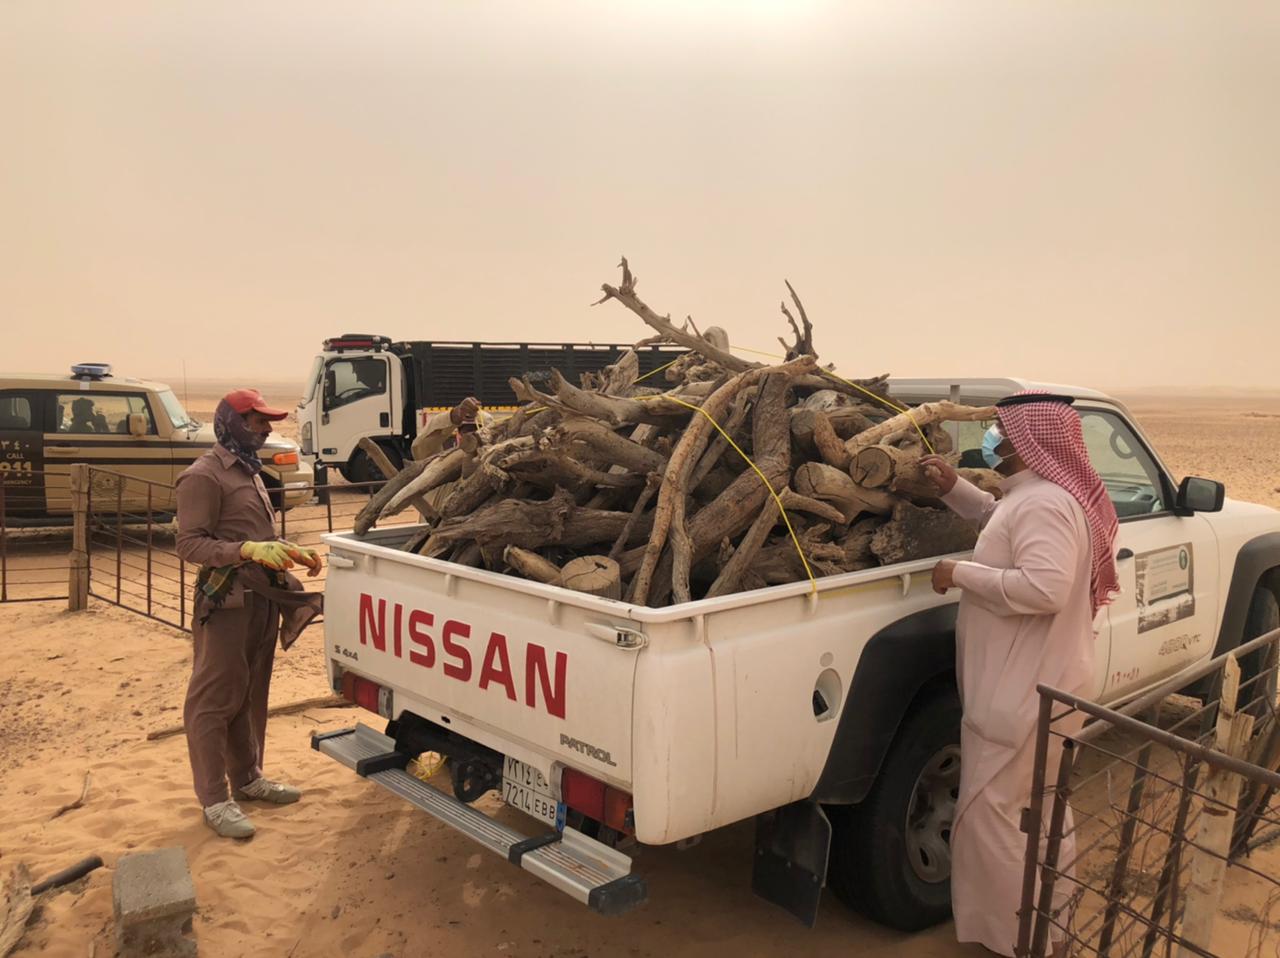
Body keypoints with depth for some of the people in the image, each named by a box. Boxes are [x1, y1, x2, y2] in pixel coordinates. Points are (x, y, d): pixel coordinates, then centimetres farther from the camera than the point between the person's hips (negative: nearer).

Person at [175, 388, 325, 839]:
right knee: (214, 700, -1)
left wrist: (293, 552, 12)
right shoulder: (205, 476, -12)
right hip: (228, 602, -9)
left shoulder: (249, 472, 17)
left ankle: (248, 778, 29)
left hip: (264, 597, 9)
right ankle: (215, 800, 6)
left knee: (252, 695, 17)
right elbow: (189, 544, -19)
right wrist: (248, 551, -31)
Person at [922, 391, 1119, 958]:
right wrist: (953, 488, 11)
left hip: (1027, 692, -11)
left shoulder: (1043, 504, -24)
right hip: (1036, 682, 11)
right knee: (1035, 808, 25)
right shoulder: (1037, 495, 9)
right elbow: (996, 521, 27)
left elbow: (1044, 588, -35)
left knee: (993, 813, 2)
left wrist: (961, 574, -26)